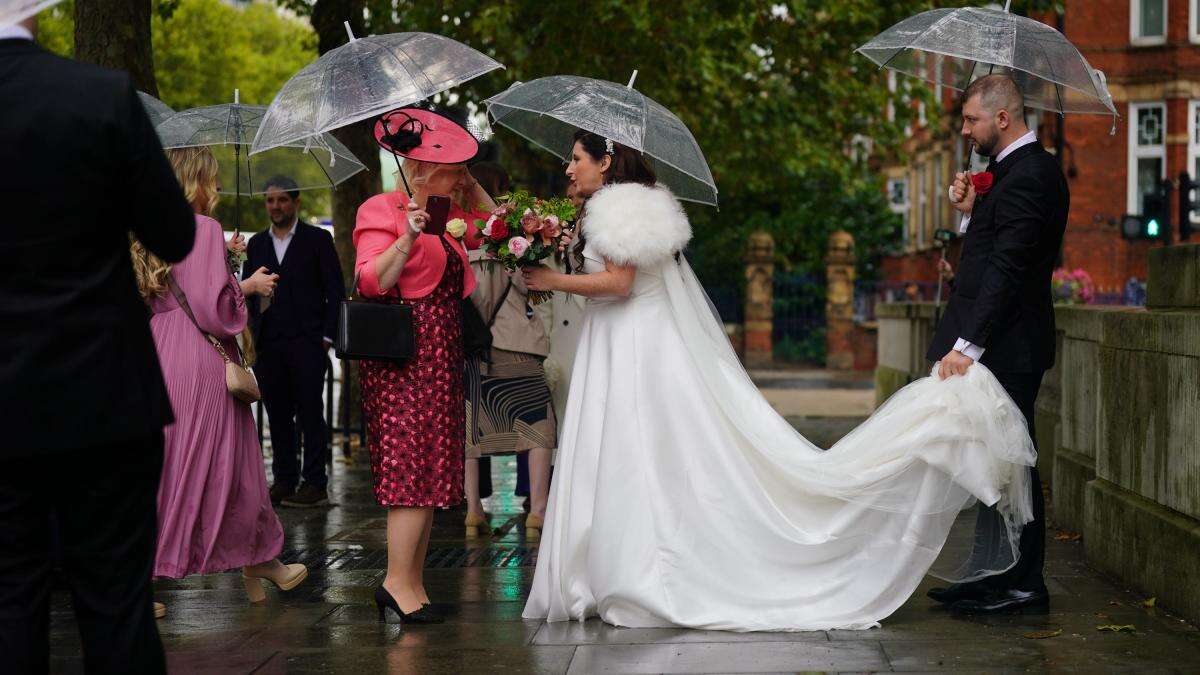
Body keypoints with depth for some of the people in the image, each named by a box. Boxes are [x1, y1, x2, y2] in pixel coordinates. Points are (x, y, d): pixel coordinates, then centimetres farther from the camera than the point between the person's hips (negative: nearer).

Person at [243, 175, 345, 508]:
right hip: (268, 344, 4)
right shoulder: (256, 244, 16)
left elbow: (335, 291, 2)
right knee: (277, 414, 6)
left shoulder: (317, 240, 4)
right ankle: (284, 480, 13)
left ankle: (315, 484, -1)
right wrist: (250, 334, 4)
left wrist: (326, 336, -5)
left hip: (307, 342, -4)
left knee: (310, 413, -4)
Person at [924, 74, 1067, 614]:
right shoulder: (1017, 169, 16)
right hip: (1000, 346, 10)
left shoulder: (1027, 176, -16)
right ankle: (994, 576, 21)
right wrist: (972, 212, 3)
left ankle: (1022, 585, 4)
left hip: (1007, 347, -10)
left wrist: (967, 344, -26)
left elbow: (1007, 267, -23)